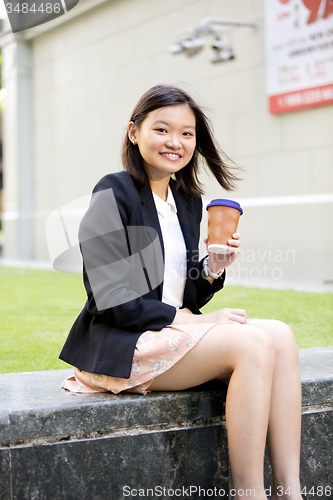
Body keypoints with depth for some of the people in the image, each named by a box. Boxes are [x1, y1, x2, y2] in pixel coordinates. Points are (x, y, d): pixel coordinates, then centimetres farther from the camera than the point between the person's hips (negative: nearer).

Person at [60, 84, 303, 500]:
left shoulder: (187, 201, 14)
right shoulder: (114, 194, -9)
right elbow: (113, 302, -16)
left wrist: (212, 271, -3)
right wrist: (190, 321, -14)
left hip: (175, 331, 8)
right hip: (119, 344, -8)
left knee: (280, 336, -15)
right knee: (252, 344, -25)